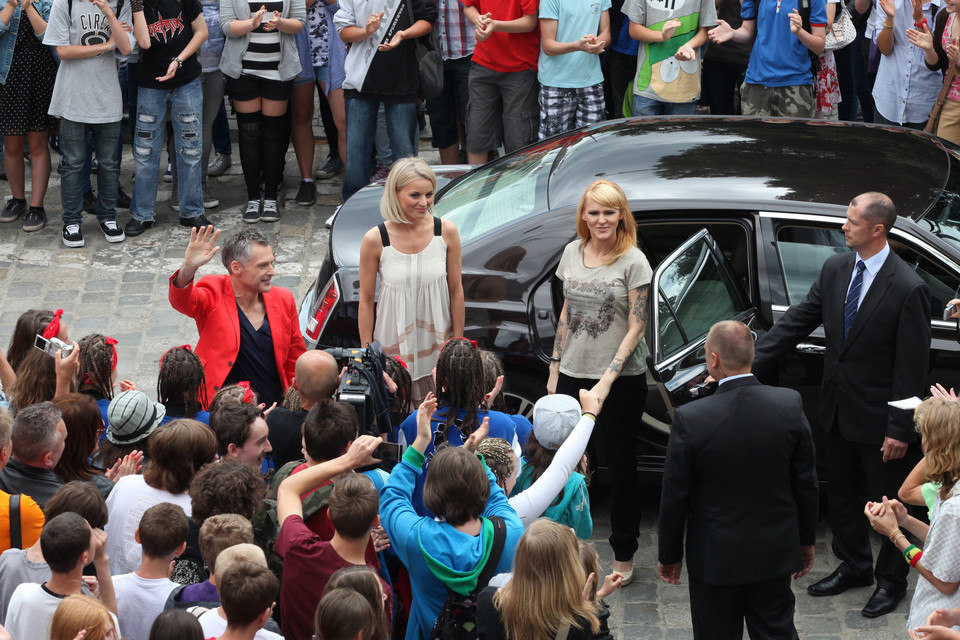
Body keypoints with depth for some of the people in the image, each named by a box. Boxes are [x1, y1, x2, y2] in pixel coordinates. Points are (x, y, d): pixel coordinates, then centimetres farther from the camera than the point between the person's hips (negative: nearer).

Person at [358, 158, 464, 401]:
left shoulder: (446, 232, -8)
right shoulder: (375, 240, -14)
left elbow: (456, 291, 1)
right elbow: (366, 301, -5)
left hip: (437, 342, 2)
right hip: (394, 343, -2)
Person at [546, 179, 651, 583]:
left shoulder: (633, 261, -9)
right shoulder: (573, 253, 7)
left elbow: (636, 326, -11)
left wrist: (607, 380, -17)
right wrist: (555, 368, 15)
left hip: (621, 381, -4)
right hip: (574, 375, 4)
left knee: (621, 466, 5)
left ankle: (623, 554, 16)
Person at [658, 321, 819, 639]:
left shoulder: (690, 419, -21)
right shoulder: (790, 405, -12)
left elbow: (675, 497, -11)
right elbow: (806, 483, -2)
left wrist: (669, 556, 3)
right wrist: (806, 541, 13)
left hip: (715, 559, -3)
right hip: (776, 553, 3)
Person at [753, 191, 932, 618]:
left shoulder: (908, 289, -21)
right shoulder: (835, 270, -1)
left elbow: (912, 367, -18)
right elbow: (796, 322, 3)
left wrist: (899, 430, -17)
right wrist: (749, 364, -4)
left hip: (877, 416, -7)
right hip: (838, 408, 7)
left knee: (887, 502, 10)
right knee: (841, 494, 21)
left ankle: (891, 580, 28)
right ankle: (854, 567, 40)